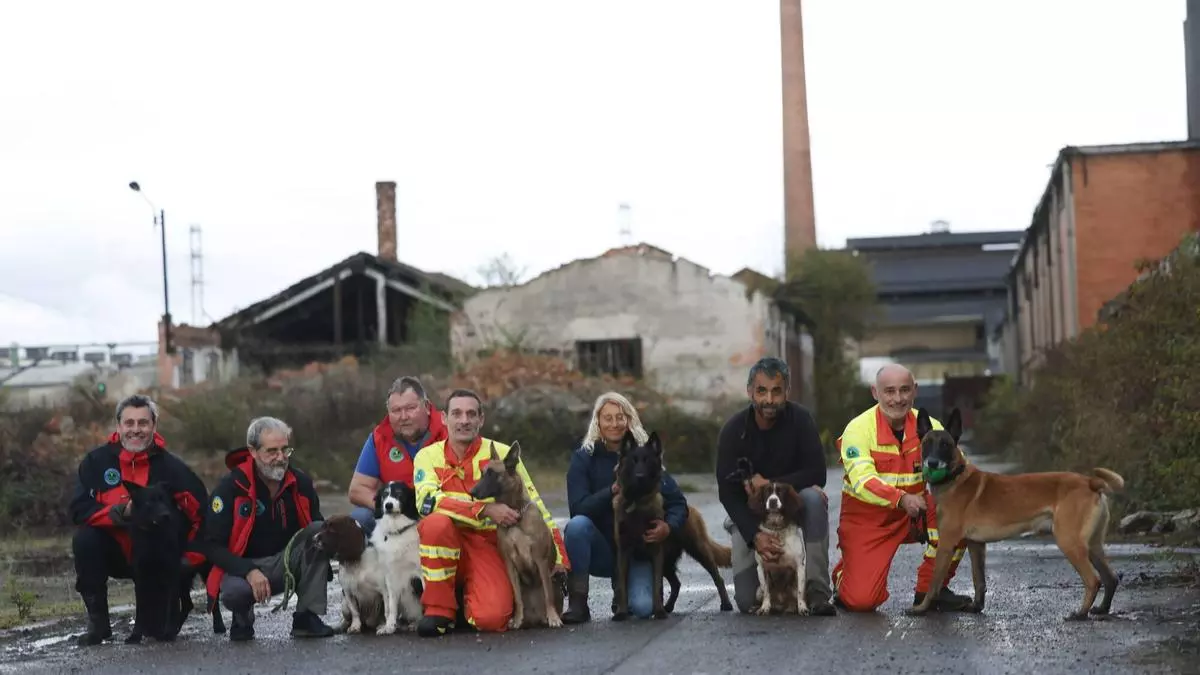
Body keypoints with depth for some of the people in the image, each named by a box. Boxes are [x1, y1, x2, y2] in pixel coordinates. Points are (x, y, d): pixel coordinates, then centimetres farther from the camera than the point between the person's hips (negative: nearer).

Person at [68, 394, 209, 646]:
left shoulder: (169, 466, -9)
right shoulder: (96, 461, -7)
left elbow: (200, 511, -10)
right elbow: (79, 510, -15)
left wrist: (190, 557, -19)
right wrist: (120, 512, -30)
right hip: (112, 549, 1)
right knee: (84, 539, -31)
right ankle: (97, 622, -17)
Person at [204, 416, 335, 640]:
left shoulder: (301, 483, -2)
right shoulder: (231, 487, -13)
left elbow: (317, 529, 6)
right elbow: (214, 545, -13)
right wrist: (249, 572, -27)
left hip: (288, 563, 4)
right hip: (243, 565, -4)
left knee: (319, 531, -22)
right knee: (235, 591, -38)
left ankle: (306, 618, -17)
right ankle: (243, 617, 3)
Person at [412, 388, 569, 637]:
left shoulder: (502, 454, 1)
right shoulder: (428, 456, 0)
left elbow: (535, 507, 5)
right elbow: (427, 501, -20)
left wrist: (558, 557, 3)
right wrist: (486, 510, -29)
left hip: (487, 546, 0)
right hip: (444, 546, 0)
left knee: (492, 618, -26)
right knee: (437, 522, -35)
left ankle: (470, 596, 14)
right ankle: (439, 609, -16)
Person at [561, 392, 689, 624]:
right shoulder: (584, 457, -3)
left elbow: (677, 502, -4)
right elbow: (577, 508, -14)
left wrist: (669, 526, -25)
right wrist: (613, 490, -27)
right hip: (601, 549, -1)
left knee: (642, 607, -24)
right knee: (577, 524, -32)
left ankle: (625, 585, 15)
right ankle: (577, 603, -22)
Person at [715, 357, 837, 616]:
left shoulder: (800, 419, -12)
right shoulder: (734, 430, -13)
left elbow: (817, 474, -17)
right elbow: (727, 493, -16)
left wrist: (768, 484, -25)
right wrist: (755, 534, -30)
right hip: (749, 515, 0)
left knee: (813, 497, -35)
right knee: (747, 601, -15)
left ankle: (818, 591, -27)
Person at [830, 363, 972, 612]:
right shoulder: (859, 428, -15)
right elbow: (862, 480, -29)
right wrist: (902, 499, -46)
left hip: (914, 516, 4)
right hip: (867, 519, -4)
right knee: (861, 600, -19)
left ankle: (930, 589, -8)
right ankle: (845, 573, 21)